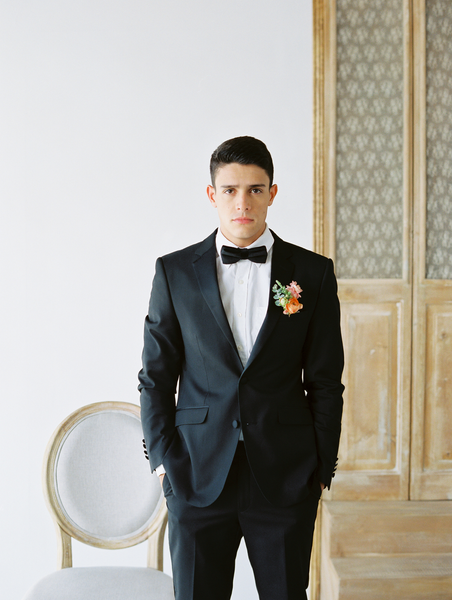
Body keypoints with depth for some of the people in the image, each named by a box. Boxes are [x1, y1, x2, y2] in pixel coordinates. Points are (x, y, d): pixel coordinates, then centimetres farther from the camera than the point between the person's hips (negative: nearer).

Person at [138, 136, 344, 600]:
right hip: (197, 475, 0)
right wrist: (163, 458, 0)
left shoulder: (313, 273, 2)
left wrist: (321, 469, 2)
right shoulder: (174, 271, 2)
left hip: (286, 477, 0)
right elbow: (155, 376, 6)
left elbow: (325, 382, 4)